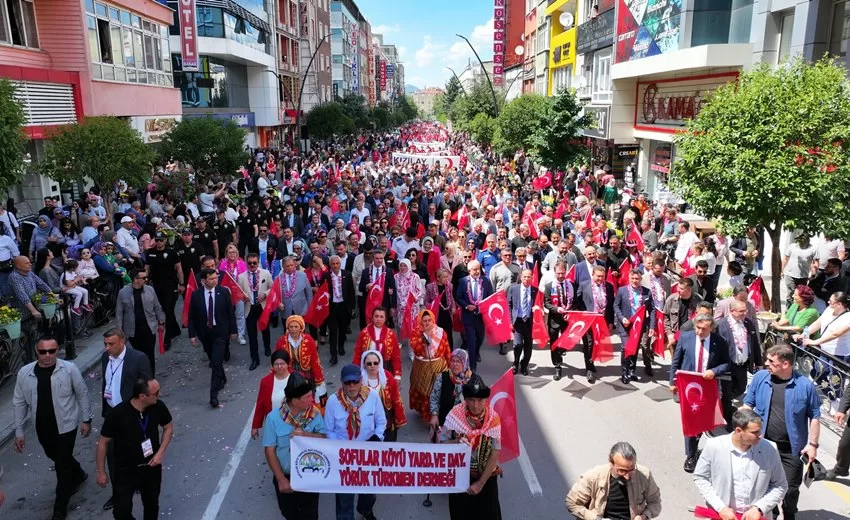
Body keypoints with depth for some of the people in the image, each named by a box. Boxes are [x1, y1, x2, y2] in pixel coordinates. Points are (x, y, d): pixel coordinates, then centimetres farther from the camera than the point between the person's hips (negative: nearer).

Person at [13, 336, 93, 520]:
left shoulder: (69, 369, -17)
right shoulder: (24, 373, -10)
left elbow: (82, 395, -6)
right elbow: (19, 402, 1)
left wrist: (86, 420, -4)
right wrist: (19, 431, 3)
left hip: (65, 426, -4)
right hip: (42, 428, 4)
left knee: (62, 466, 4)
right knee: (56, 458, 25)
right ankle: (78, 475, 55)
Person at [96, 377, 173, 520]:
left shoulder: (158, 407, -18)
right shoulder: (117, 414, -26)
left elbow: (168, 428, 2)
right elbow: (103, 443, -10)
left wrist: (160, 453, -9)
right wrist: (101, 472, -3)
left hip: (152, 467, 3)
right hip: (126, 471, -2)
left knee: (151, 506, 18)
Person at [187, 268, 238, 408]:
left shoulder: (224, 292, -8)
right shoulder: (196, 295, -6)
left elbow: (230, 312, -2)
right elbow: (192, 316, -1)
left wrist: (233, 330, 1)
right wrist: (192, 334, -3)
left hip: (220, 332, -2)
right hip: (204, 333, 2)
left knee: (217, 362, -10)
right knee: (213, 360, 19)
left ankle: (213, 394, -9)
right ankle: (222, 378, 45)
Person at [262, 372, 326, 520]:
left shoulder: (314, 413, -14)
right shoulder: (274, 417, -19)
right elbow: (270, 450, -13)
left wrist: (306, 435, -29)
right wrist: (281, 479, -14)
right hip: (285, 476, 0)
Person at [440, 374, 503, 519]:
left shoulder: (493, 418, -16)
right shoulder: (455, 414, -17)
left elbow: (495, 453, -13)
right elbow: (442, 443, -10)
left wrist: (481, 483, -13)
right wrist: (456, 442, -31)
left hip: (486, 476, 0)